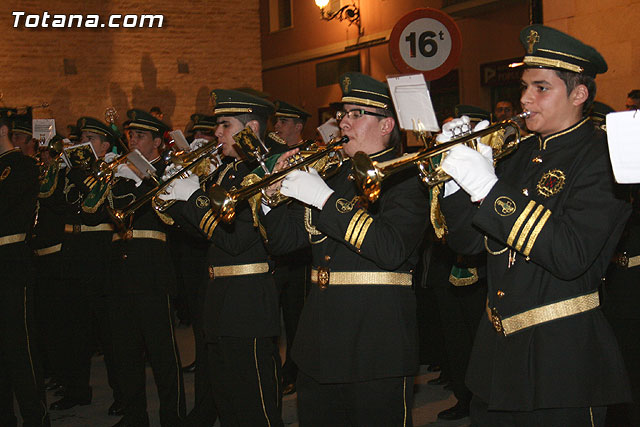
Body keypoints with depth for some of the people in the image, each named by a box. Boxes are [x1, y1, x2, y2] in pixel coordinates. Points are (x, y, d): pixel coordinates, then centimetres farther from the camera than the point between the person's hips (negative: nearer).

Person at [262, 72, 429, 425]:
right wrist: (273, 192, -4)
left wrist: (325, 199, -26)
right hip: (319, 342, 7)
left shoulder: (404, 179, -8)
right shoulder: (335, 176, 14)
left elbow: (391, 249, -26)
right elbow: (282, 241, 15)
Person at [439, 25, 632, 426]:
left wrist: (489, 189, -26)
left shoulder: (601, 156, -12)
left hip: (561, 361, -7)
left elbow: (571, 257, -25)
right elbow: (470, 242, 10)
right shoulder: (520, 155, 10)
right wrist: (456, 179, -7)